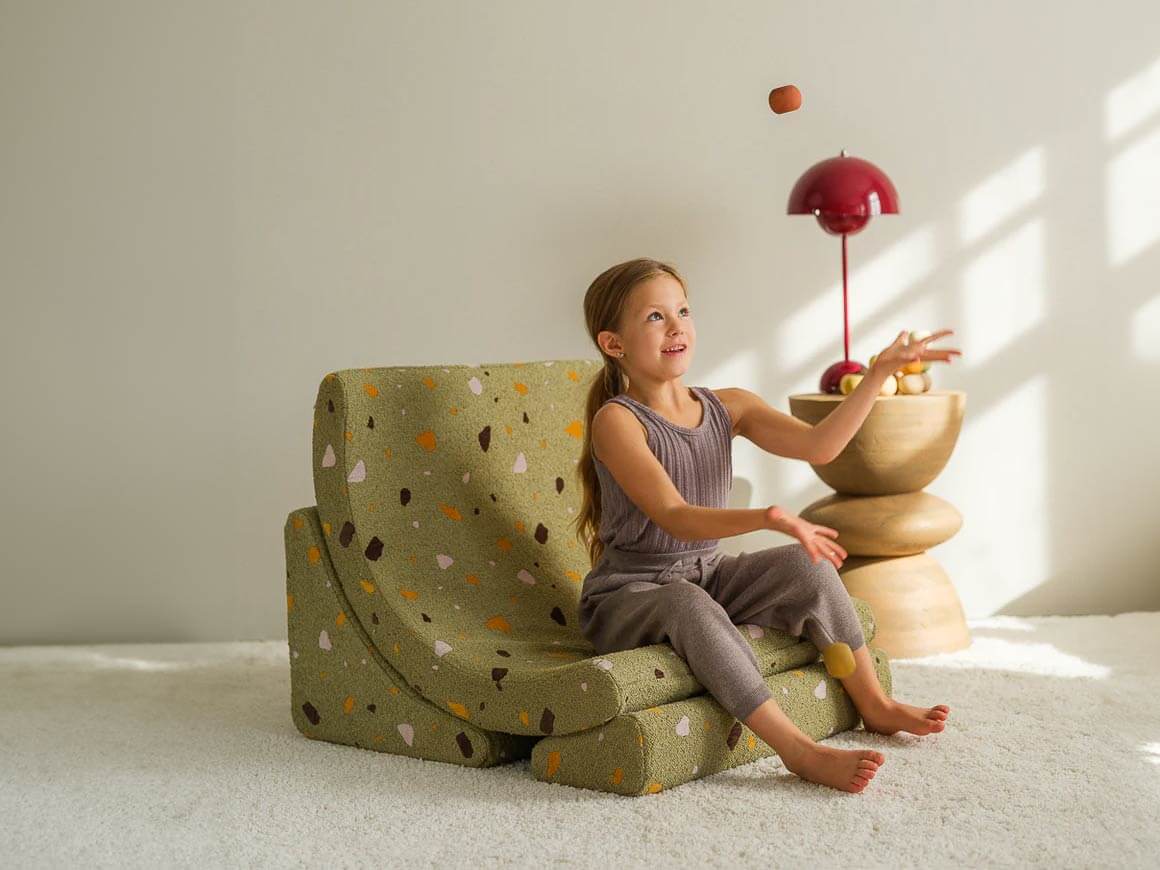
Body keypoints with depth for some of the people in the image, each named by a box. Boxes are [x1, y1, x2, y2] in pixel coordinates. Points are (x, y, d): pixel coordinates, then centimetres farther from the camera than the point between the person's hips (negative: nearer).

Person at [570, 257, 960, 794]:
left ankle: (873, 704, 1)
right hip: (626, 598, -6)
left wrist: (878, 373, -22)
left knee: (805, 563, -14)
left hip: (707, 576, 6)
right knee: (688, 604, -37)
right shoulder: (616, 420, -18)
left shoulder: (727, 408, 2)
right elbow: (674, 518, -29)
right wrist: (769, 518, -45)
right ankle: (798, 750, -35)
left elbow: (819, 445, -12)